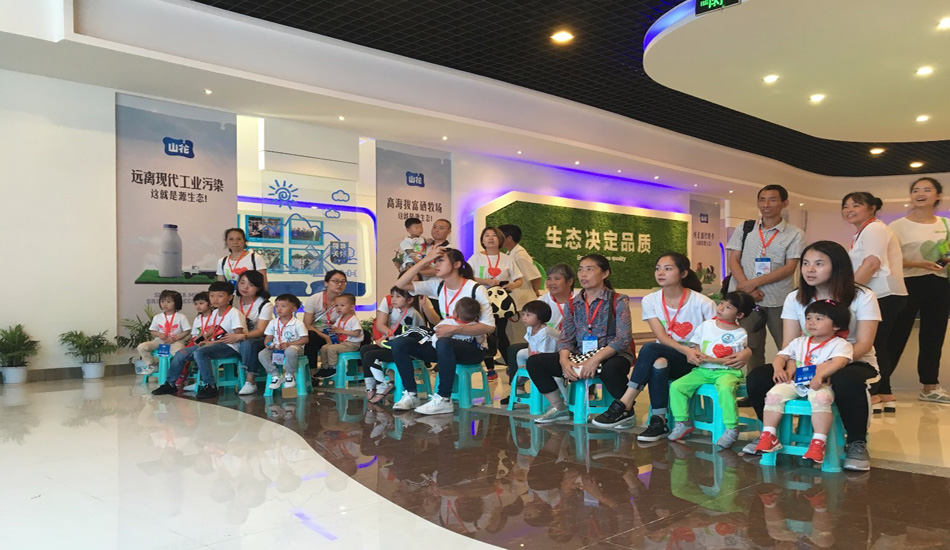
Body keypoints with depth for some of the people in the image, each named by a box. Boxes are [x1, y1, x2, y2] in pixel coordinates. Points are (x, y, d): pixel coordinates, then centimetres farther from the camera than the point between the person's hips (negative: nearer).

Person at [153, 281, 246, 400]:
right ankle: (170, 384, 17)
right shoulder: (215, 313, 12)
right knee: (181, 354, 2)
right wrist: (207, 340, -1)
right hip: (215, 344, 9)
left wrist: (212, 342, -19)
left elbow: (237, 337, -20)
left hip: (230, 348, -9)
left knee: (199, 353, -33)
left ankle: (210, 386, -25)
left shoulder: (234, 313, -13)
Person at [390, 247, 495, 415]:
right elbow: (401, 284, -4)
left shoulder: (475, 289, -11)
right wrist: (425, 260, -9)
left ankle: (443, 399, -27)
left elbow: (489, 326, -16)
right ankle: (411, 395, -4)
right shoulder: (437, 286, 3)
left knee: (444, 343, -39)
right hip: (446, 345, 6)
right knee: (398, 343, -11)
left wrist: (454, 329, -23)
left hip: (472, 348, -6)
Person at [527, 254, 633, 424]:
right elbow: (565, 338, 5)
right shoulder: (573, 304, 11)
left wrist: (596, 359, -26)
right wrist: (564, 360, -16)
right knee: (534, 362, -10)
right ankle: (559, 408, 4)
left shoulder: (618, 301, -3)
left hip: (610, 356, -5)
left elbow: (623, 338, -14)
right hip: (579, 357, 5)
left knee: (611, 369, -41)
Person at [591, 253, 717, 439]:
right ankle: (659, 421, -26)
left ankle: (624, 406, -27)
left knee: (650, 349, -32)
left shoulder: (702, 303, -8)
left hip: (694, 362, -3)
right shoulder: (650, 300, 1)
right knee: (659, 364, -36)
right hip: (665, 356, 3)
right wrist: (686, 350, -27)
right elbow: (661, 337, -9)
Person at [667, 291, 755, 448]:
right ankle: (682, 423, 2)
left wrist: (712, 359, -17)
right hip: (703, 370, 4)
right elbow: (696, 346, 13)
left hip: (727, 371, -4)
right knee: (676, 386, -13)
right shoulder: (707, 325, 9)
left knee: (725, 388, -38)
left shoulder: (740, 333, -1)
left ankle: (731, 429, -22)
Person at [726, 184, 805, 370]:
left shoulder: (795, 234, 3)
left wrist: (754, 282, -14)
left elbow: (790, 267, -6)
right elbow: (733, 260, 3)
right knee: (752, 350, 10)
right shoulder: (744, 229, 9)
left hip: (779, 301, -2)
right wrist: (747, 287, -12)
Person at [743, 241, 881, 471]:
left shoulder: (862, 297, -7)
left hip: (853, 363, -3)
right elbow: (789, 343, -4)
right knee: (757, 378, -22)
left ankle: (857, 443, -17)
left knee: (846, 381, -42)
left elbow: (864, 343, -16)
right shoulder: (795, 298, 3)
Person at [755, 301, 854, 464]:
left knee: (820, 398, -38)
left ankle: (818, 443, -30)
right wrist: (778, 369, -6)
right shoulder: (799, 342, 20)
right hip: (794, 382, 5)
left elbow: (839, 362, -17)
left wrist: (819, 375, -33)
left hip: (821, 384, -4)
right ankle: (768, 436, -15)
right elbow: (781, 357, 18)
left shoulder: (840, 344, 2)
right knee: (774, 393, -22)